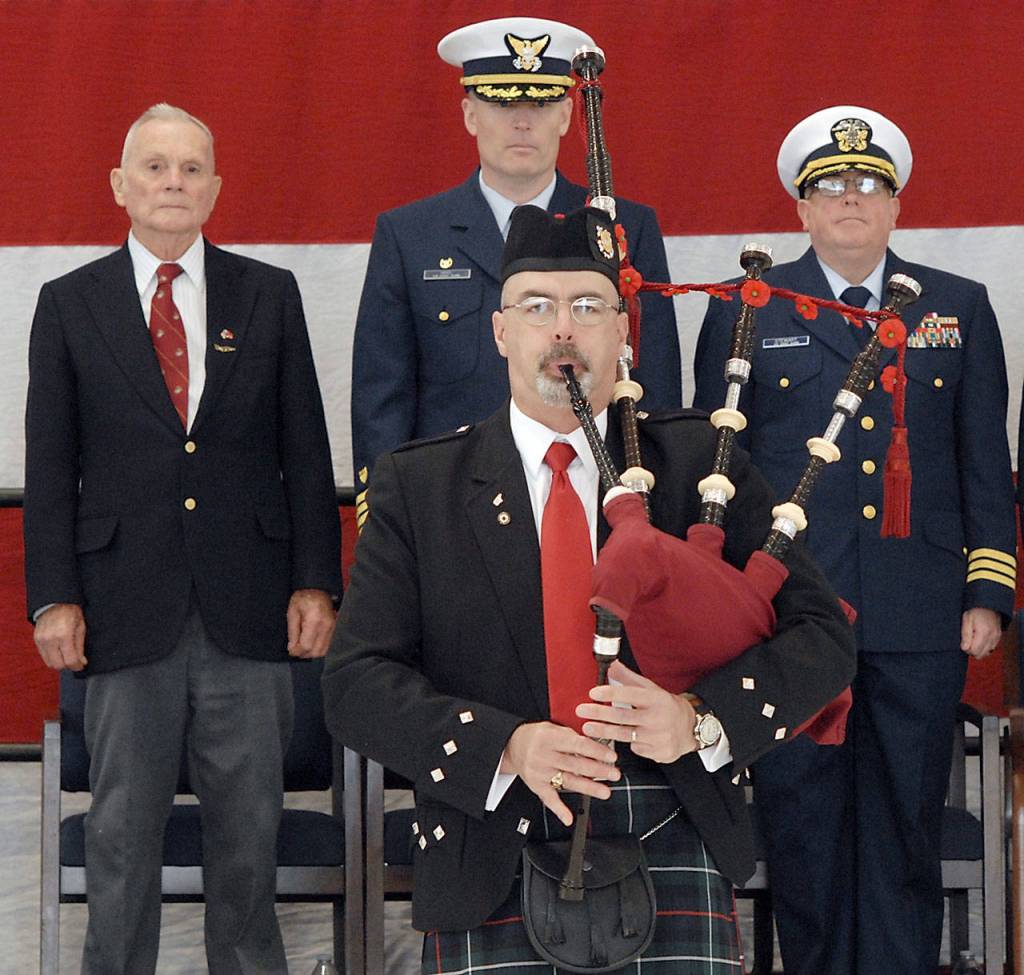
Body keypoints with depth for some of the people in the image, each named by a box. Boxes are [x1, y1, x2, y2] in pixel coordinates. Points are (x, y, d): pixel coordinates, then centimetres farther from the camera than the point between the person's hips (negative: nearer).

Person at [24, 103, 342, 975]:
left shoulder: (269, 295, 8)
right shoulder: (71, 304, 6)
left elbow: (306, 452, 7)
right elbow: (49, 467, 4)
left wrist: (316, 581, 0)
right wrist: (54, 598, -3)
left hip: (249, 610, 1)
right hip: (127, 609, -1)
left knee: (249, 820, 8)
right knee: (123, 826, 6)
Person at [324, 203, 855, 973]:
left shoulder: (698, 461, 8)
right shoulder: (419, 485, 7)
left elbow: (823, 636, 4)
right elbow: (357, 681, -1)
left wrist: (704, 719, -15)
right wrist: (504, 747, -16)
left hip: (672, 849, 0)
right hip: (492, 871, 0)